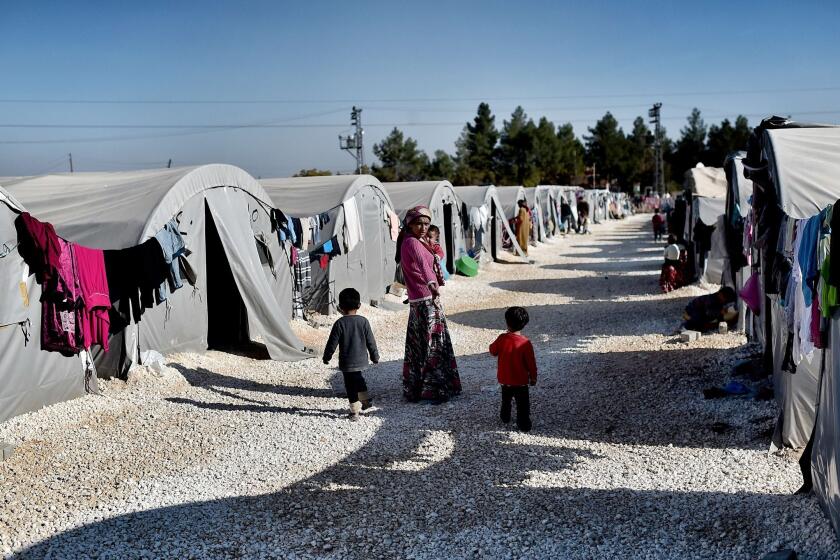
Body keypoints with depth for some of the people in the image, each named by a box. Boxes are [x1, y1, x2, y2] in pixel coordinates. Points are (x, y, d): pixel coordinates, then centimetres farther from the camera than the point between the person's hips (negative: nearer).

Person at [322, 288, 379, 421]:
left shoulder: (340, 323, -13)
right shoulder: (363, 321, -5)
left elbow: (332, 343, -9)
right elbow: (371, 341, 1)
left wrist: (327, 356, 5)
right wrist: (375, 356, 13)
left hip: (346, 363, -3)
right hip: (361, 360, 3)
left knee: (350, 386, 6)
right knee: (358, 379, 28)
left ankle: (354, 412, 10)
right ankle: (365, 400, 34)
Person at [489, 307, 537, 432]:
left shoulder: (502, 338, -15)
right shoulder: (526, 343, -22)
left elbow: (493, 351, 3)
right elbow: (531, 363, -13)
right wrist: (533, 378, 2)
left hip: (504, 379, 4)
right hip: (521, 381, -3)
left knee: (506, 399, 26)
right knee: (522, 404, 11)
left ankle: (505, 417, 43)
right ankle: (524, 424, 16)